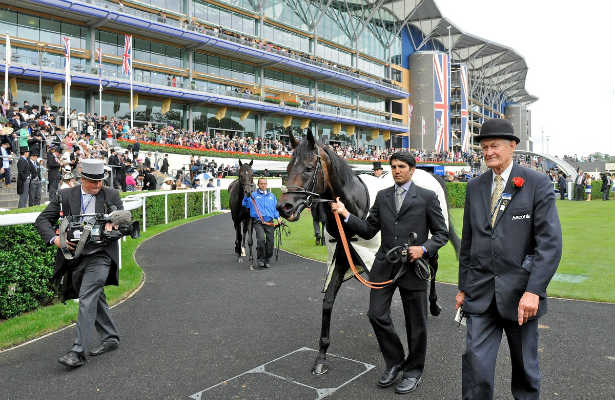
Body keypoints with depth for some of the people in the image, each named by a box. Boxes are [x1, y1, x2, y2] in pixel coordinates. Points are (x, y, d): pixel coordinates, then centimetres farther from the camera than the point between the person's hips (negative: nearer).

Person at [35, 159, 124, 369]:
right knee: (95, 300, 14)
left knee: (87, 300, -14)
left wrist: (112, 224, -19)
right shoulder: (66, 195, 3)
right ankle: (110, 338, 30)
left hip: (100, 255, -3)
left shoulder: (111, 195, 2)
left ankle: (78, 351, -11)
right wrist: (54, 238, -15)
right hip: (75, 256, 4)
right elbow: (42, 219, 3)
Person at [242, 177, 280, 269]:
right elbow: (244, 204, 11)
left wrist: (278, 217, 11)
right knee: (261, 239, -22)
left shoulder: (272, 195, 18)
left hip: (270, 222, 4)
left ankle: (267, 260, 16)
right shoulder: (253, 195, 8)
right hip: (258, 222, -3)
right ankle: (260, 259, -6)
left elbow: (275, 208, 24)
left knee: (270, 241, 0)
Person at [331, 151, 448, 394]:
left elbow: (442, 233, 0)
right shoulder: (382, 196, 10)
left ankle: (413, 371, 30)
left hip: (413, 267, -3)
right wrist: (345, 214, -4)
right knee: (377, 315, 3)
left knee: (416, 323, 8)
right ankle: (394, 362, 27)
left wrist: (423, 249, -17)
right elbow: (368, 231, 9)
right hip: (384, 266, 4)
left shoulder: (427, 197, -1)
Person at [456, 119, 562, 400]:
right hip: (480, 292, 3)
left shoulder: (537, 184, -5)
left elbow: (550, 242, -11)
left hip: (520, 292, -2)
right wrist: (463, 287, 12)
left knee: (525, 365, 15)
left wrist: (534, 291, -19)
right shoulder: (475, 187, 8)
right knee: (475, 362, -2)